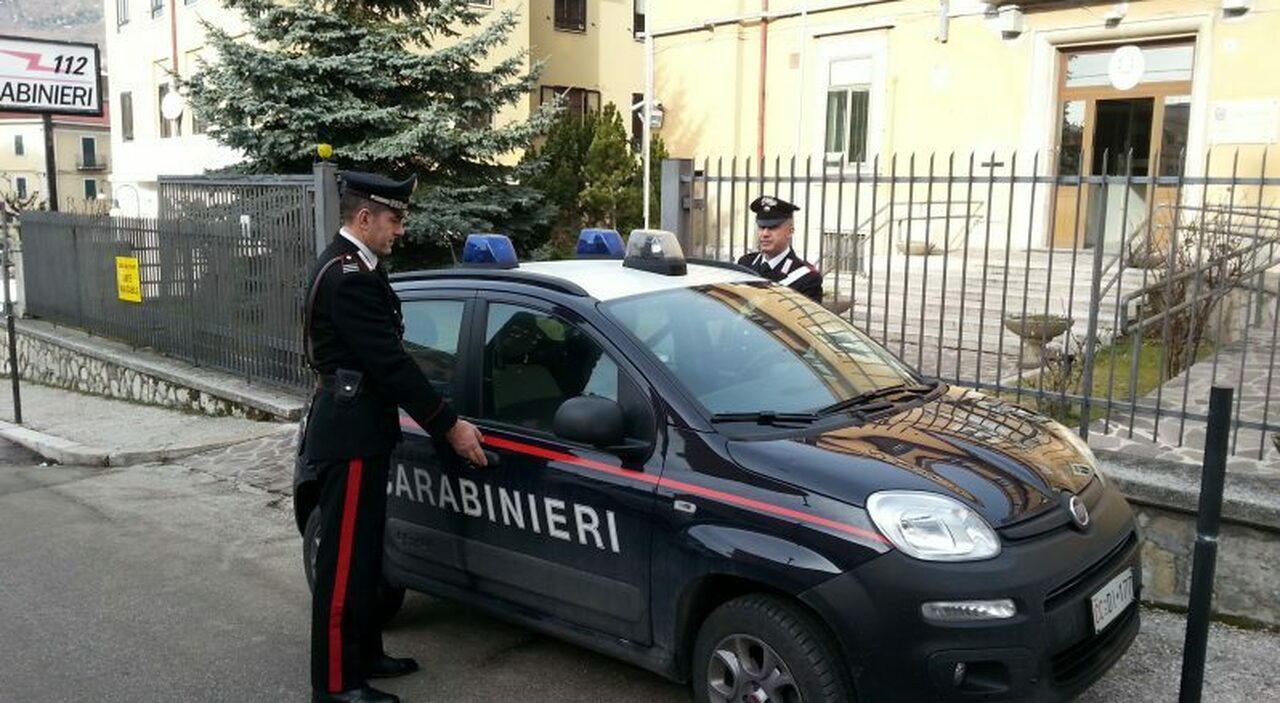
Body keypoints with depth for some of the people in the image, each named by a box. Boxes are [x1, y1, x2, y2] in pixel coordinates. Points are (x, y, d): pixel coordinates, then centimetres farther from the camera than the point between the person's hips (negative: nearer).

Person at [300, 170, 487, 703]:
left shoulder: (351, 266, 13)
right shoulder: (348, 275, -20)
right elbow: (389, 363, -23)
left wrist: (440, 420, 11)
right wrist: (449, 426, -18)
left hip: (357, 431, 11)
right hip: (350, 437, -11)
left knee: (364, 554, 18)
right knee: (344, 560, -1)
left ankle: (363, 656, 31)